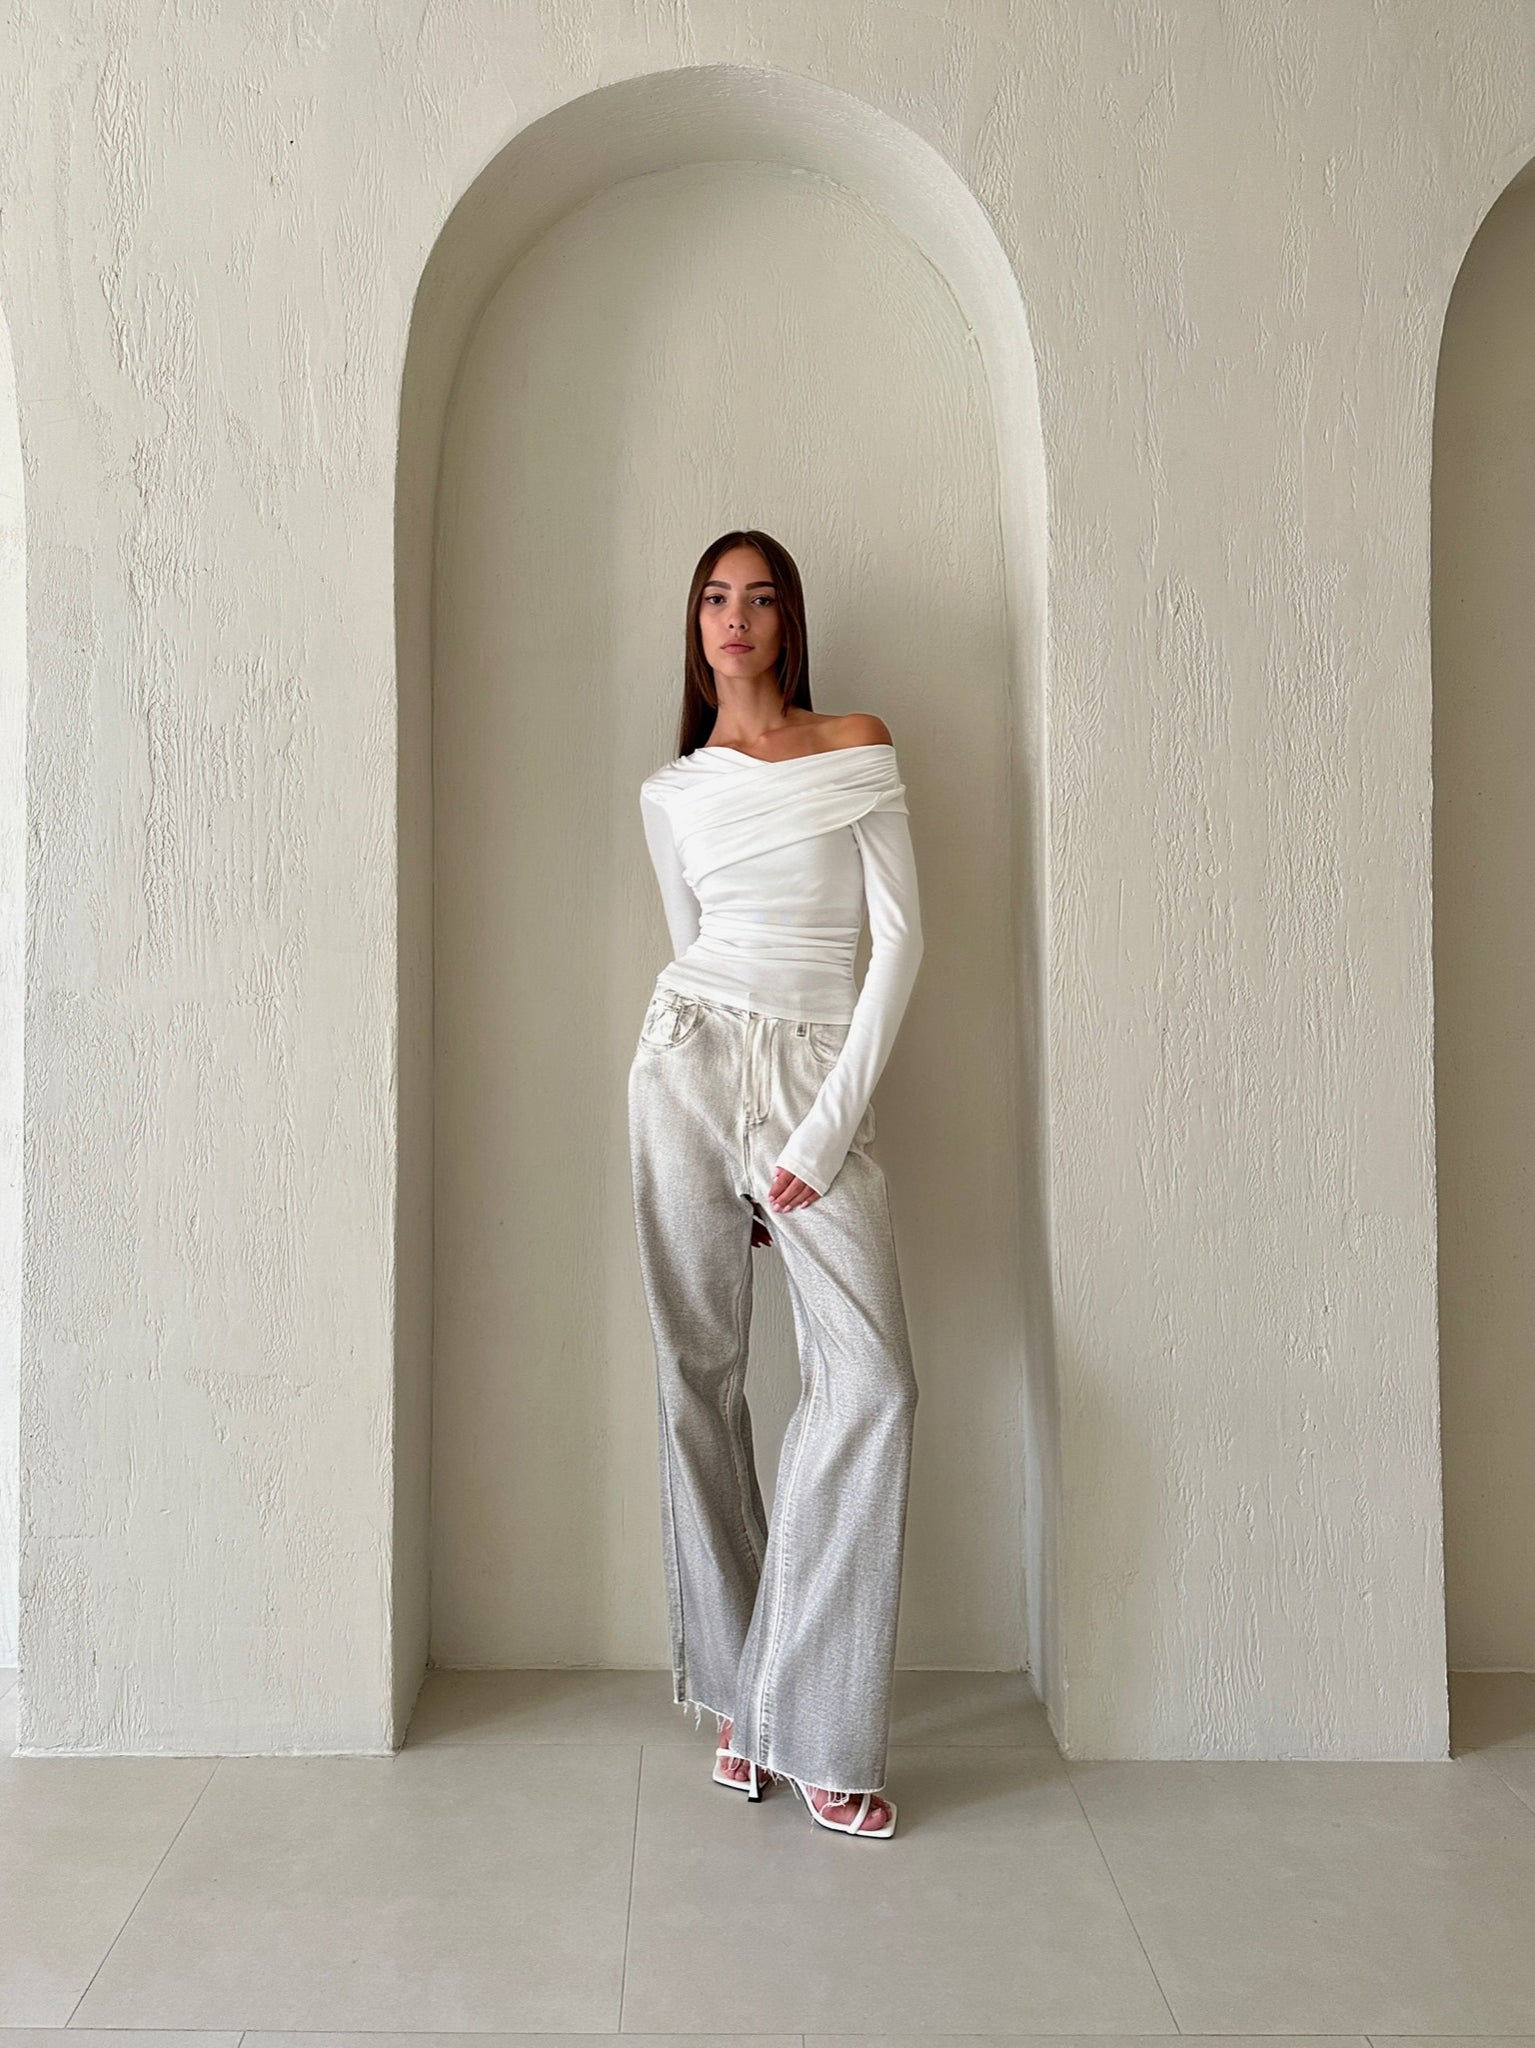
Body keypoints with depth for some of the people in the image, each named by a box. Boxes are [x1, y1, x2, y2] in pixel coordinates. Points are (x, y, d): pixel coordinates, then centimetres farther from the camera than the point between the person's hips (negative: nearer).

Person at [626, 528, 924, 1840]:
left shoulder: (858, 748, 7)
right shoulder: (673, 792, 13)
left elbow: (899, 931, 0)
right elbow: (692, 948, 13)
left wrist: (830, 1122, -8)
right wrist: (736, 1153, 5)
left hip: (818, 1077, -1)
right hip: (691, 1058, 2)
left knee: (871, 1377, -11)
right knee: (699, 1371, 2)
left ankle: (819, 1729, 2)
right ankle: (735, 1688, 17)